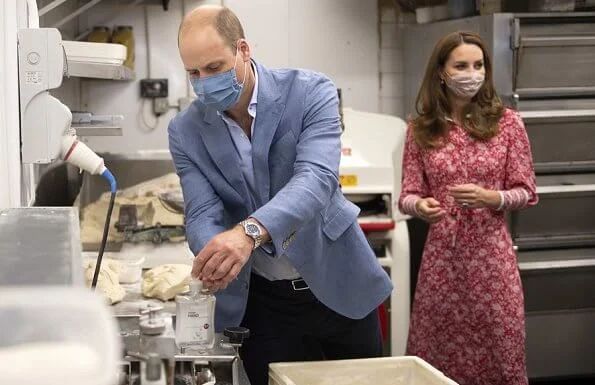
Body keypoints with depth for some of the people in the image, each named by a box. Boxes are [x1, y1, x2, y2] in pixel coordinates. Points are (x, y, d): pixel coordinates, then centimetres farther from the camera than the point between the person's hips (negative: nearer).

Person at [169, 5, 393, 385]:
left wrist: (250, 231, -47)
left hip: (338, 285, -1)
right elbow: (202, 214, -11)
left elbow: (316, 178, -29)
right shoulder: (186, 131, -5)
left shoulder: (309, 92, -15)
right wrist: (216, 258, -37)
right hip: (261, 302, 1)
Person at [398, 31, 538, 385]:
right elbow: (408, 194, 4)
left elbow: (526, 192, 2)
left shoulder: (507, 123, 0)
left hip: (491, 254, -1)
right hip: (441, 254, 1)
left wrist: (490, 198, -18)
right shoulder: (421, 129, 4)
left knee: (497, 354, 2)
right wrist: (420, 206, -19)